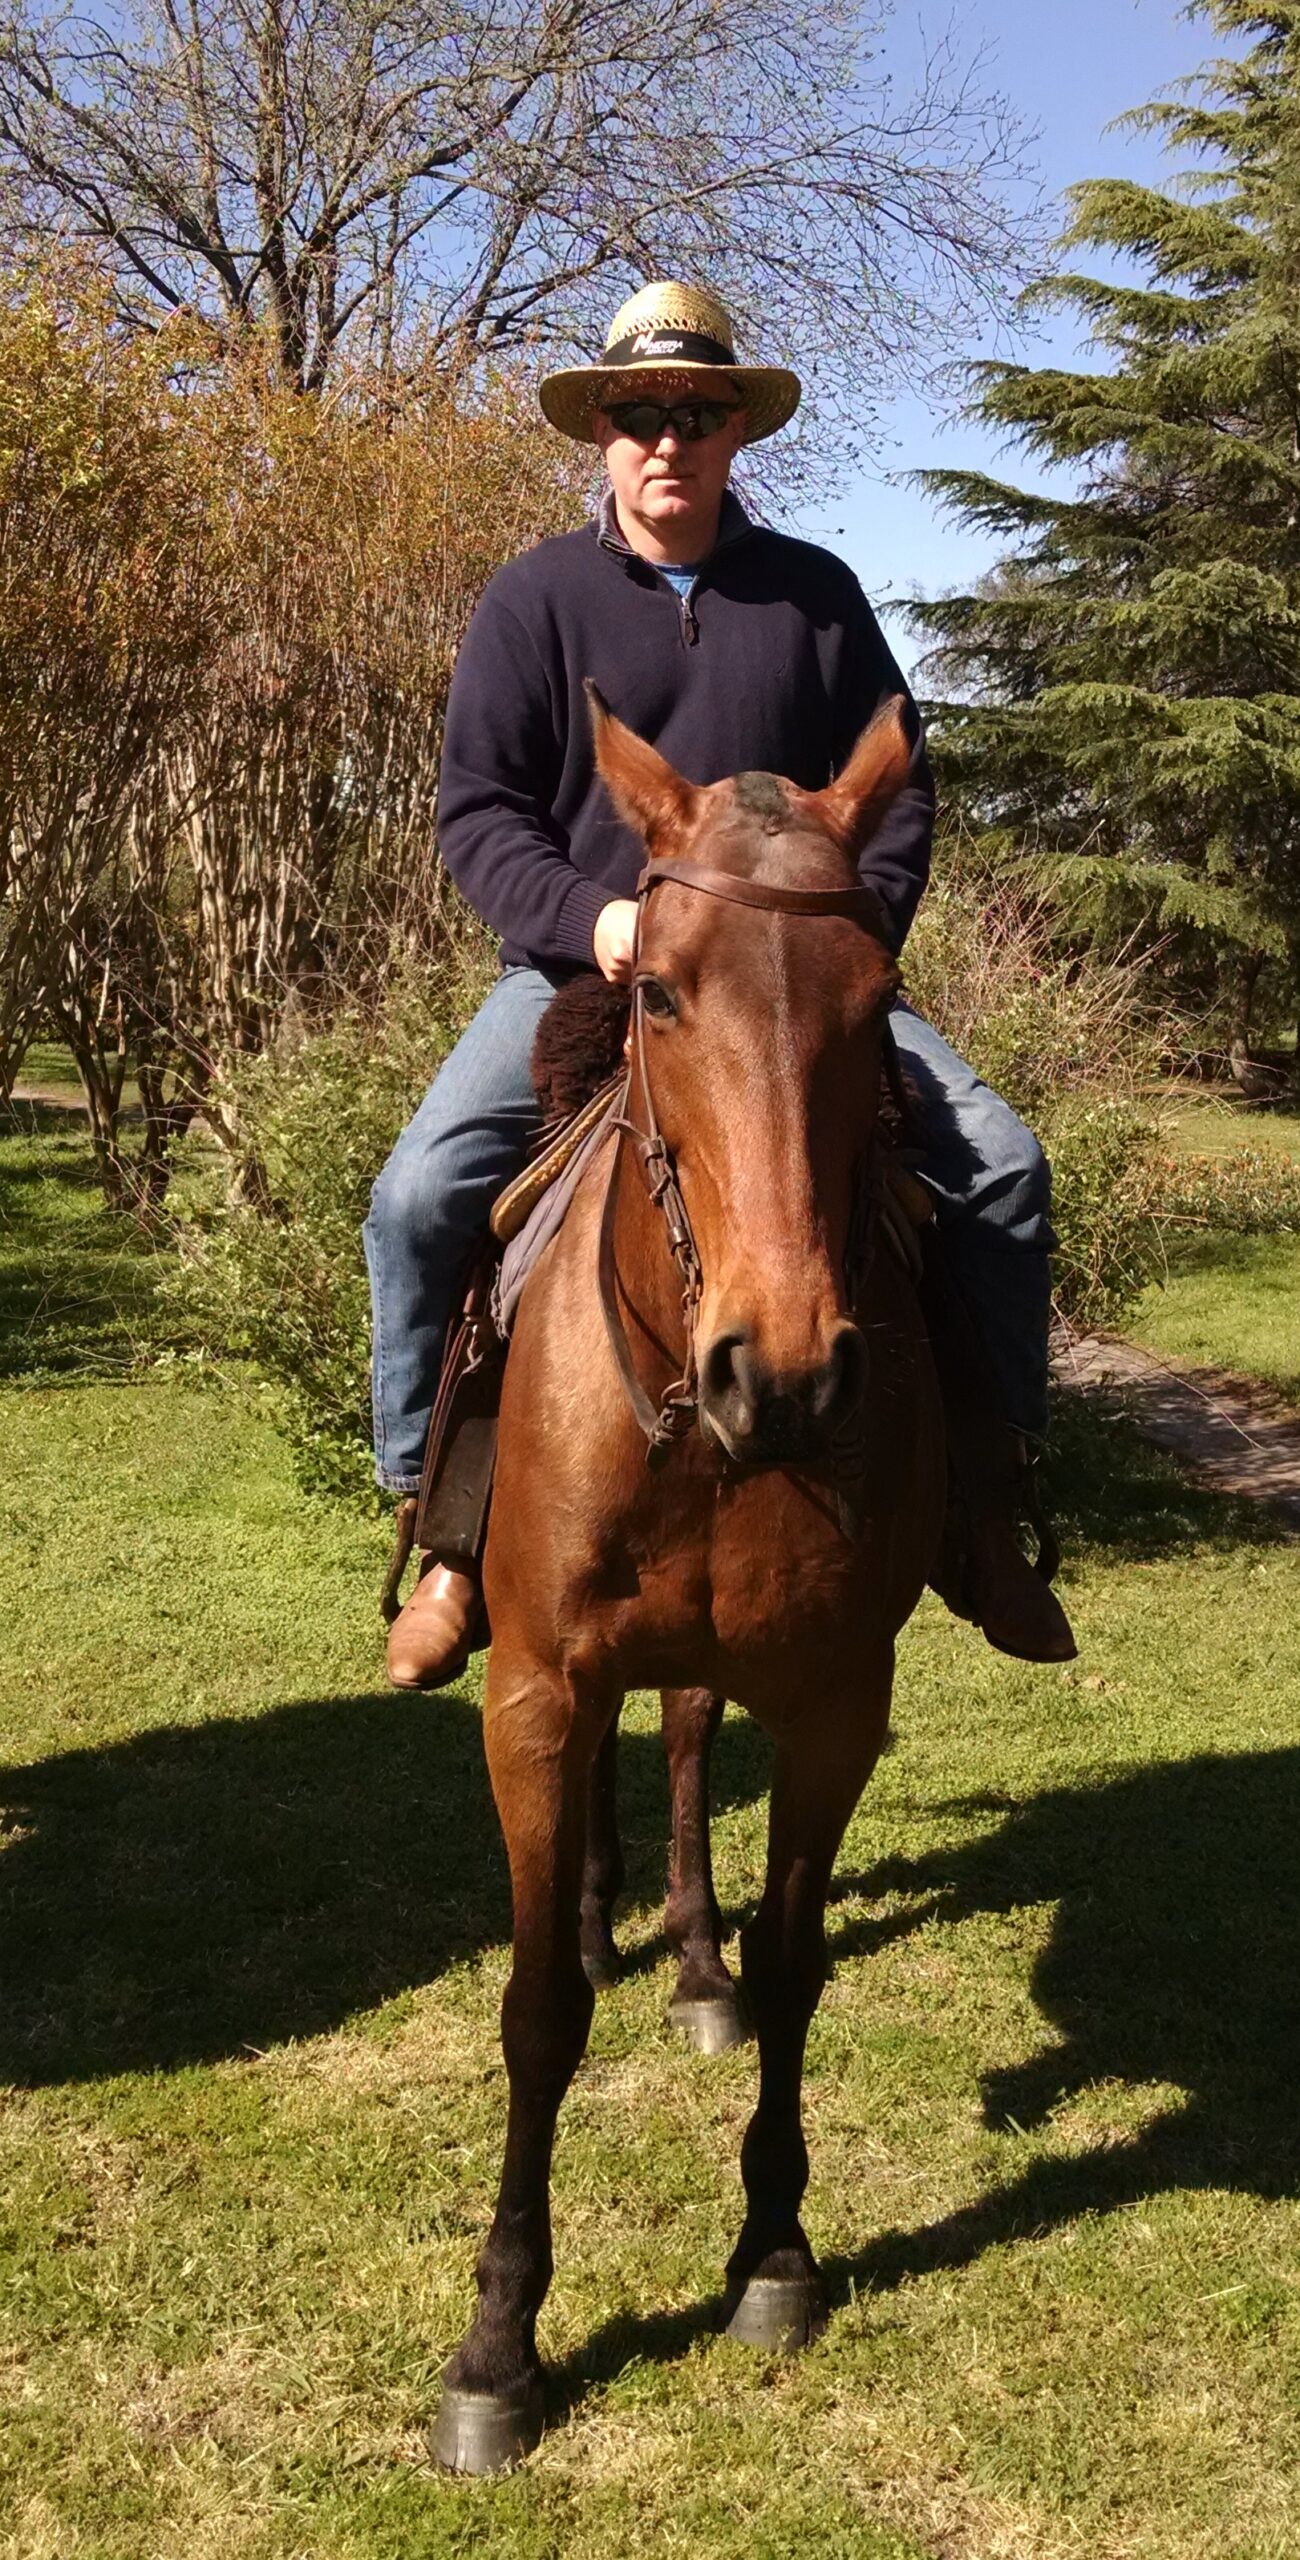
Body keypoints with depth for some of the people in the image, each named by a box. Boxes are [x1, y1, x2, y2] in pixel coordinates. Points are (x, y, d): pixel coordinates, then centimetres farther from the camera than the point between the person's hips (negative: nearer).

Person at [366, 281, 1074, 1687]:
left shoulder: (816, 593, 9)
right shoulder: (538, 596, 3)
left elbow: (897, 789, 11)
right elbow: (477, 806, -2)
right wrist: (589, 916, -19)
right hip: (581, 971, -1)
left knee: (1001, 1163, -15)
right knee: (421, 1192, -24)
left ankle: (981, 1496, 0)